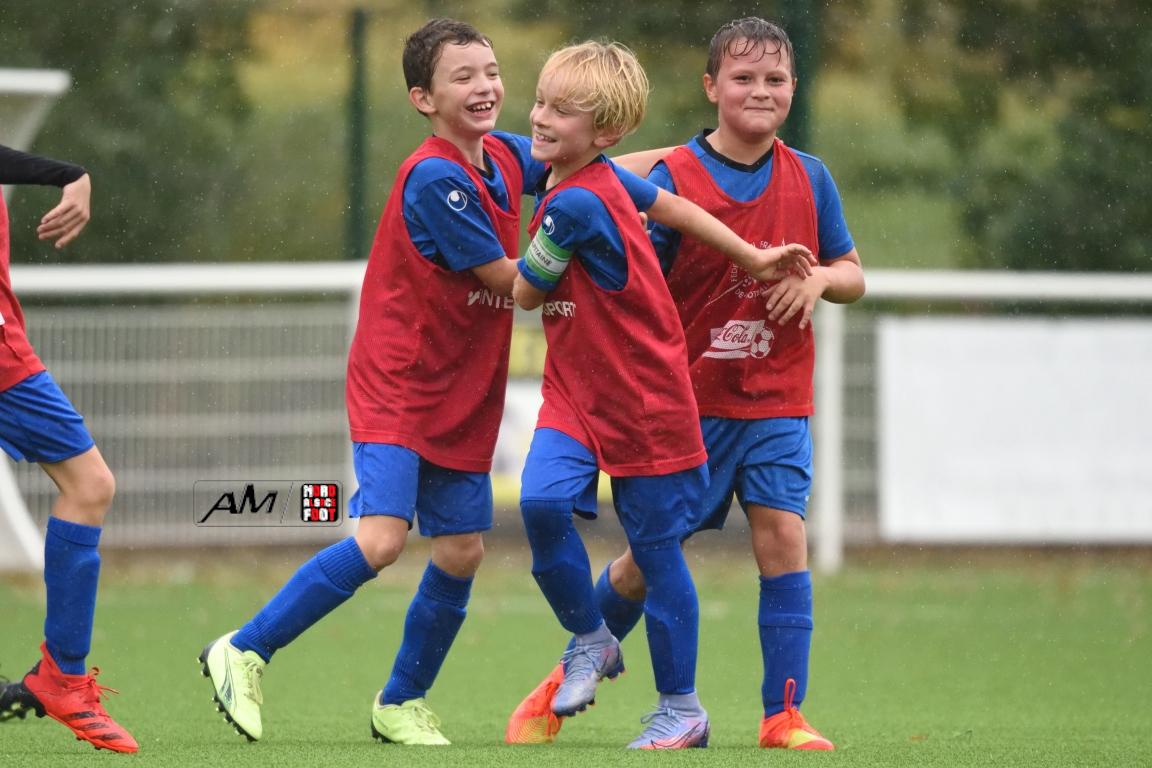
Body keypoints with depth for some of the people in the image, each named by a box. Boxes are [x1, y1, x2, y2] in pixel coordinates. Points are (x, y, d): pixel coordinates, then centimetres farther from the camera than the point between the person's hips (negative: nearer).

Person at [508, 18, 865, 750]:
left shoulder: (809, 179, 3)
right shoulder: (674, 177, -8)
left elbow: (853, 274, 11)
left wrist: (820, 278, -11)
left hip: (776, 401, 2)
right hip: (689, 400, -2)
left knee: (782, 537, -11)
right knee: (649, 553, 5)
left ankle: (785, 714, -5)